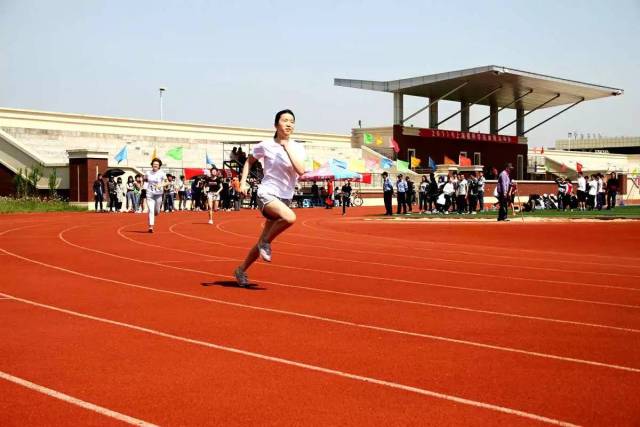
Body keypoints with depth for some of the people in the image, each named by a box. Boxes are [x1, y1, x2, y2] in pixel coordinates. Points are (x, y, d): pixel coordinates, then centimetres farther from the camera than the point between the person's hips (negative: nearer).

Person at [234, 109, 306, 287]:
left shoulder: (297, 148, 2)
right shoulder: (265, 145, -4)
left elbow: (301, 171, -16)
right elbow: (249, 161, 14)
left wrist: (287, 148, -16)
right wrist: (243, 182, 3)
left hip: (285, 198, 5)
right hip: (267, 194, -5)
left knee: (262, 242, 11)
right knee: (290, 218, -35)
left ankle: (241, 270, 30)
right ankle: (266, 242, -10)